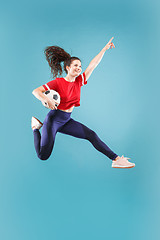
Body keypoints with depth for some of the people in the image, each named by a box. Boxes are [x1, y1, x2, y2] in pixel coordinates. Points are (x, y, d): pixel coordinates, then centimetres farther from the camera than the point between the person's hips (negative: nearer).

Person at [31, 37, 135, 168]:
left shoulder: (79, 81, 4)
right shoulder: (58, 82, -12)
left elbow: (93, 64, 5)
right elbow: (36, 91, -16)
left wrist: (105, 48, 5)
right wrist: (48, 100, -34)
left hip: (67, 120, 6)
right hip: (54, 119, -5)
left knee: (92, 135, -10)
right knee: (43, 156, -2)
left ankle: (116, 159, -10)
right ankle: (36, 127, 23)